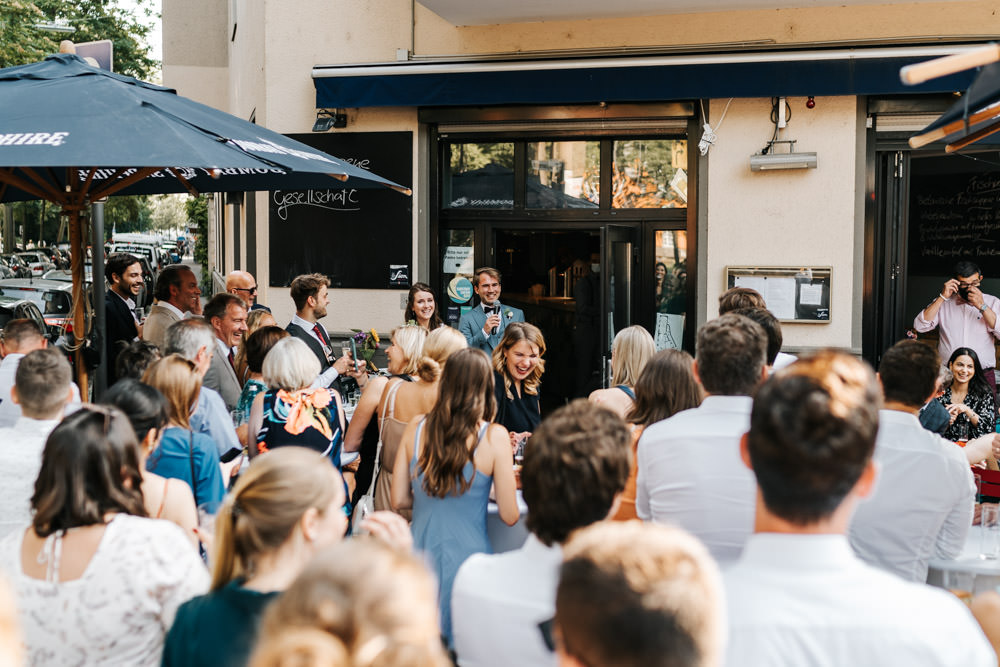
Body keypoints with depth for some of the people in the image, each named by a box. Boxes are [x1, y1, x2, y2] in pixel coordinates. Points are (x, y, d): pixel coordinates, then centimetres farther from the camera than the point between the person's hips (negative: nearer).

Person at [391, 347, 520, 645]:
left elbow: (399, 500, 3)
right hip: (467, 552, -3)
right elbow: (509, 517, -8)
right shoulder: (494, 436, -13)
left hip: (421, 551, 3)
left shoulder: (415, 427, -3)